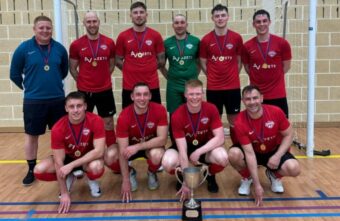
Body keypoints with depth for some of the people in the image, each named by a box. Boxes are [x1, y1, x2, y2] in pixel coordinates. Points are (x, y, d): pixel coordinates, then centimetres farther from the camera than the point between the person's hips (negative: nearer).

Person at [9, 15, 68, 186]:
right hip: (33, 101, -2)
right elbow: (14, 74, 3)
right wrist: (29, 87, 10)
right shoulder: (24, 48, -6)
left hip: (57, 99, 2)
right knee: (31, 135, 8)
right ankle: (31, 170, 24)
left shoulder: (59, 48, -1)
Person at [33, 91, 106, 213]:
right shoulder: (58, 128, -23)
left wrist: (71, 165, -36)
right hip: (68, 157, 2)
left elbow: (99, 151, -30)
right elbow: (59, 162, -20)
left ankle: (92, 180, 1)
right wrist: (64, 194, -21)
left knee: (96, 167, -38)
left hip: (89, 158, -2)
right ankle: (69, 178, 8)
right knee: (39, 171, -23)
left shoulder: (96, 121, -26)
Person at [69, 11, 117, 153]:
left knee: (108, 122, 8)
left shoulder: (109, 43, -1)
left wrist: (102, 78, 5)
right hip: (84, 91, 0)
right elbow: (72, 68, 5)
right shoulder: (76, 45, -4)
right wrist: (82, 82, 2)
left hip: (105, 90, 1)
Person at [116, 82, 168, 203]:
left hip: (152, 145, 0)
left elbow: (162, 139, -25)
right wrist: (126, 181, -26)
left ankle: (152, 173, 3)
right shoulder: (124, 116, -26)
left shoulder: (159, 110, -25)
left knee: (157, 155, -36)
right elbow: (123, 151, -26)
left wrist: (137, 146, -36)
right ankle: (130, 173, 7)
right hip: (131, 145, 1)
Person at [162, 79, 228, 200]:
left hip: (206, 147, 1)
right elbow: (182, 149, -27)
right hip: (186, 147, 0)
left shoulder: (211, 109, -19)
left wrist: (198, 152, -31)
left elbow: (220, 138, -21)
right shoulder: (177, 115, -24)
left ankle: (210, 176, 5)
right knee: (168, 163, -33)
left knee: (222, 158, -33)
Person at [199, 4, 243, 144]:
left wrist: (232, 76, 6)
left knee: (234, 121, 8)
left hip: (233, 87, 0)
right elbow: (203, 63, 6)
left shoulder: (237, 38, 0)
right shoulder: (206, 40, -2)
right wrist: (213, 76, 5)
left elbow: (239, 61, 9)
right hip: (213, 87, 0)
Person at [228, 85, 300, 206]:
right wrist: (257, 185, -29)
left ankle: (274, 176, 10)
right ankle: (246, 178, 1)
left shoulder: (276, 112, -23)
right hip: (252, 152, -1)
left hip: (274, 151, 1)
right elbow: (250, 153, -27)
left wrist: (277, 156, -24)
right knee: (233, 154, -32)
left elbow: (288, 135, -8)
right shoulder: (240, 122, -27)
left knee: (293, 168, -27)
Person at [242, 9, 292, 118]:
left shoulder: (282, 43, -5)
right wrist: (259, 78, 5)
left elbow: (286, 66, 5)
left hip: (278, 94, -1)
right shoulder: (247, 46, -2)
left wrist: (274, 77, 3)